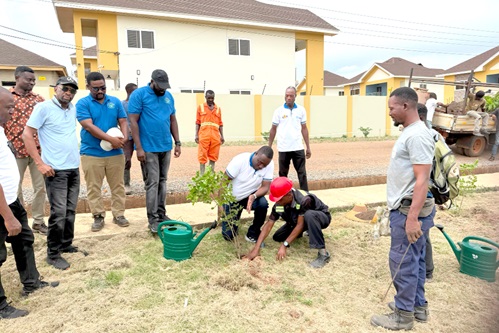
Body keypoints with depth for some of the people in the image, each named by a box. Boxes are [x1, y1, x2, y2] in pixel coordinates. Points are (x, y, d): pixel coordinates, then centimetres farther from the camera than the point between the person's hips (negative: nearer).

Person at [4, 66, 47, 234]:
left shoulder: (39, 99, 8)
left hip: (39, 150, 3)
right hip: (16, 151, -2)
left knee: (40, 187, 8)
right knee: (15, 189, 8)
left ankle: (38, 221, 21)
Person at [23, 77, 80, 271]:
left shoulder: (73, 109, 10)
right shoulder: (43, 108, -8)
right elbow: (27, 135, -10)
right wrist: (40, 163, -15)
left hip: (74, 168, 6)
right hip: (56, 170, -6)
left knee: (70, 211, 13)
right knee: (59, 213, -4)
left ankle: (66, 244, 28)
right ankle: (53, 254, 10)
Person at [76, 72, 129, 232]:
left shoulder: (115, 102, 7)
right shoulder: (83, 103, -4)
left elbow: (123, 121, 5)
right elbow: (89, 126, -14)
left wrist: (124, 137, -17)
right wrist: (111, 139, -22)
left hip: (115, 153, 3)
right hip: (91, 153, -2)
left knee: (118, 185, 7)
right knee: (93, 188, 5)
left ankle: (119, 214, 18)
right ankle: (98, 216, 16)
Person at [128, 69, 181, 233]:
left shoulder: (169, 96, 9)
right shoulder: (139, 94, -8)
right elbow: (133, 122, -11)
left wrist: (177, 142, 9)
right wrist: (139, 148, -16)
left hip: (166, 147, 6)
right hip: (148, 148, -5)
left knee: (162, 181, 12)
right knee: (152, 183, -2)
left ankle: (161, 214, 22)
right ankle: (153, 219, 7)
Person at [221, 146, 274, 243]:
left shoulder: (269, 164, -19)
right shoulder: (240, 160, -27)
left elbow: (265, 187, -20)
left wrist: (254, 196, -40)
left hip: (251, 196, 2)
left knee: (263, 204, -33)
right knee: (228, 235, -5)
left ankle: (253, 234, -8)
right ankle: (234, 219, 30)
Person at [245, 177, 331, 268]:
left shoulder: (304, 200, -39)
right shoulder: (278, 205, -21)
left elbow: (300, 225, -35)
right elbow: (268, 225, -19)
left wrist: (284, 245, -35)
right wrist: (256, 248, -25)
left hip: (321, 217, -6)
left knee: (309, 215, -41)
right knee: (277, 237, -2)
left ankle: (323, 253, -31)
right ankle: (309, 231, 19)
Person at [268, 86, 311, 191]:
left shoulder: (301, 110, 5)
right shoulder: (279, 111, 0)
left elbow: (304, 128, 9)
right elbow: (273, 129, 4)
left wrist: (308, 147, 6)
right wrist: (269, 147, 3)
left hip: (298, 148, 1)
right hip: (283, 149, -1)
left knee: (302, 173, 2)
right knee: (283, 174, 10)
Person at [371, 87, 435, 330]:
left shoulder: (417, 135, -20)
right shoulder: (410, 132, 12)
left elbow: (422, 180, -25)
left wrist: (412, 218, -28)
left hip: (409, 210, -10)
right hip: (406, 207, 10)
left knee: (403, 262, 0)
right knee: (414, 260, 18)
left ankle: (403, 315, 15)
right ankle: (418, 306, 32)